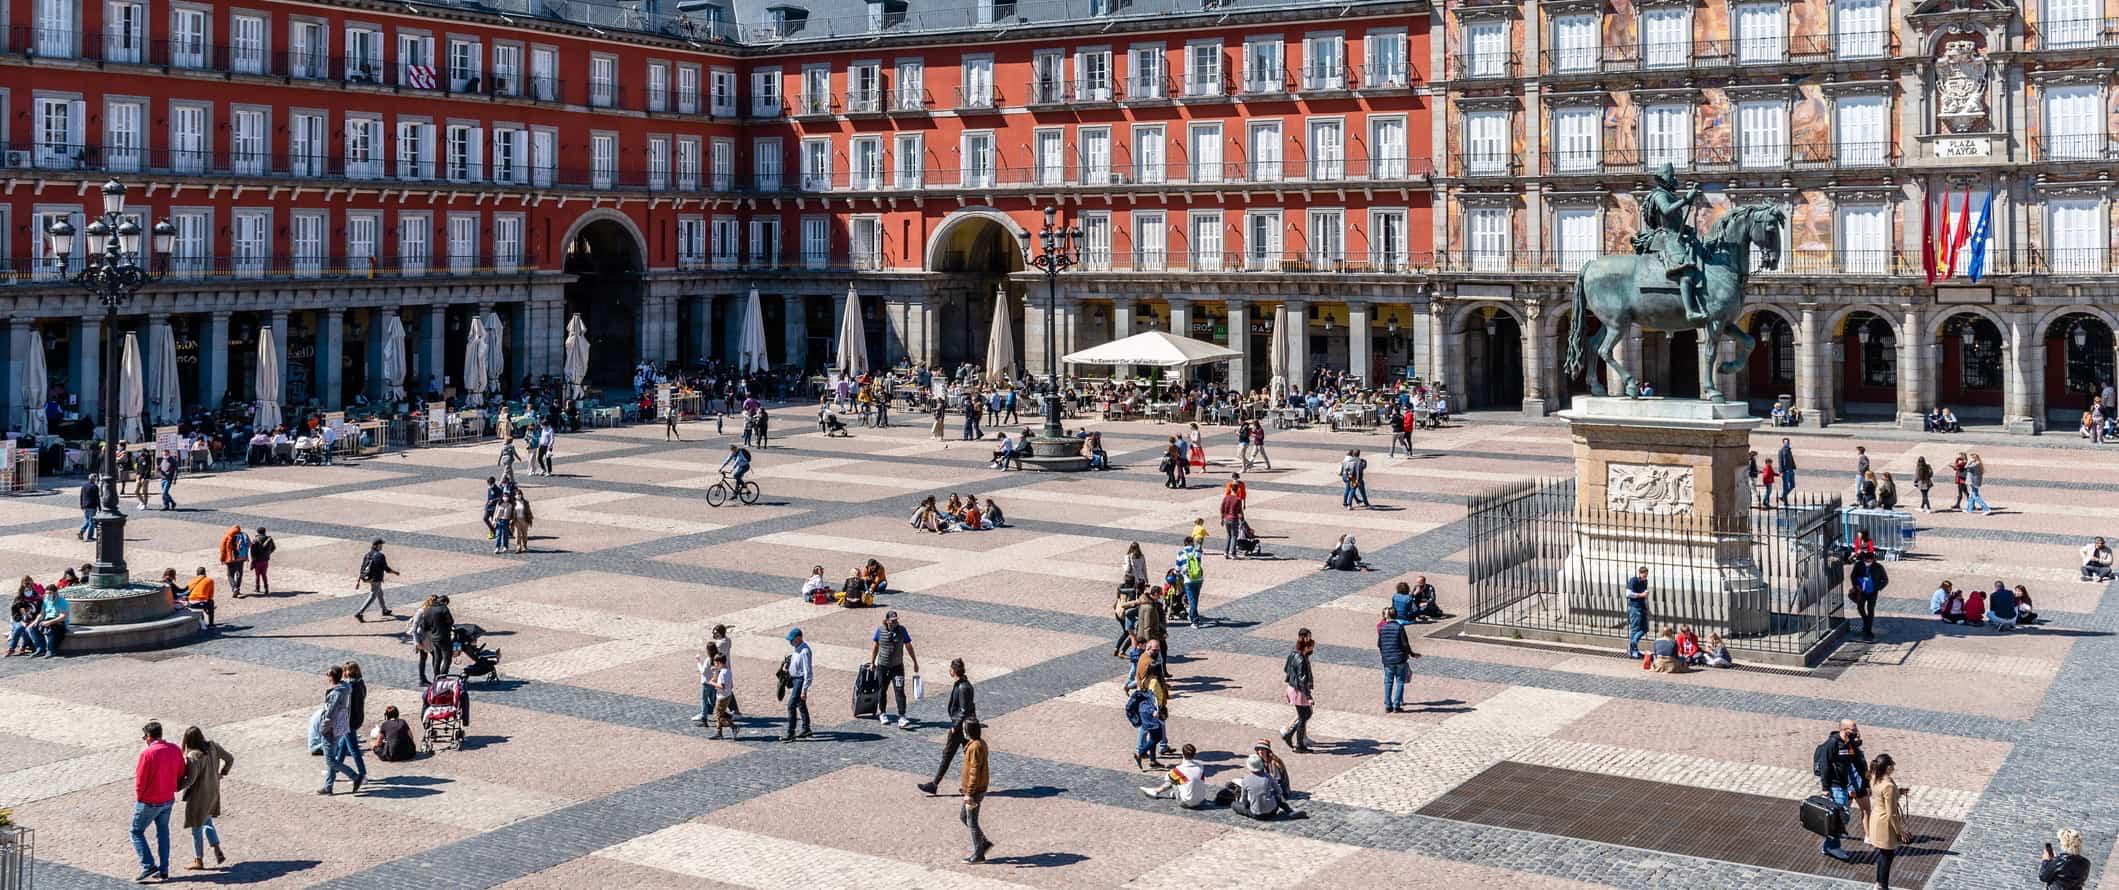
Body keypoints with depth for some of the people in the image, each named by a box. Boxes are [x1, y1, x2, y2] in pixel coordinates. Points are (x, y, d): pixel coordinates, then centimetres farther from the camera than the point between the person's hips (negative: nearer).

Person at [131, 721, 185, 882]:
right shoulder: (175, 750, -3)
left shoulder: (147, 753, -22)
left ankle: (148, 866, 2)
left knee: (137, 832, 11)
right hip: (168, 800, 6)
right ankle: (163, 870, 20)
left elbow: (140, 780, -16)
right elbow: (181, 775, 6)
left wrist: (138, 798, 1)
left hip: (149, 802, -6)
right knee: (163, 833, 17)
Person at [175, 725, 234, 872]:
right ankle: (218, 852, 19)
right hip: (213, 792, 7)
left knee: (197, 828, 9)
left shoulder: (193, 756, -27)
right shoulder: (213, 747, -7)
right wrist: (221, 774, 20)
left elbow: (190, 779, -29)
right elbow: (229, 759, 5)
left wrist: (176, 787, -17)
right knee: (207, 822, 26)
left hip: (198, 795, -7)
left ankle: (198, 861, 21)